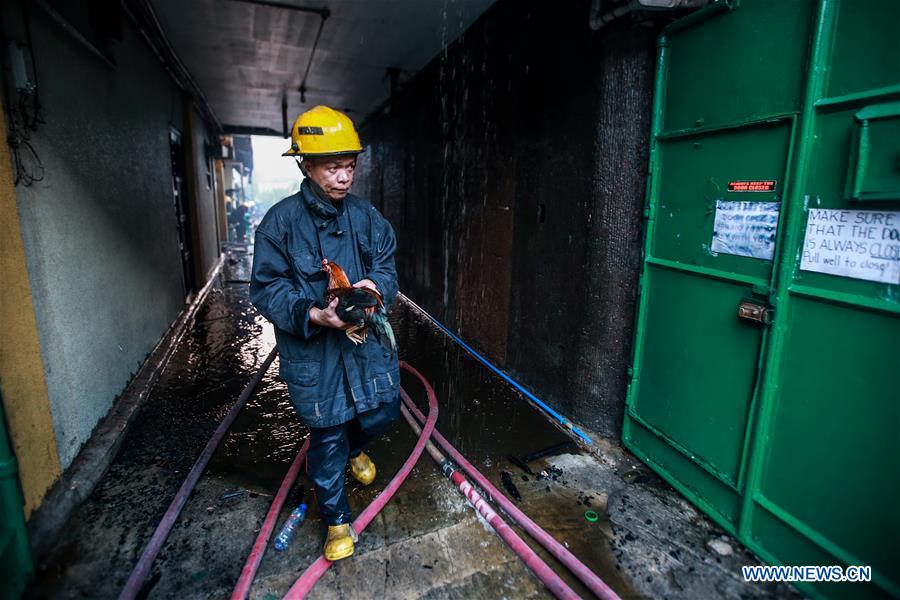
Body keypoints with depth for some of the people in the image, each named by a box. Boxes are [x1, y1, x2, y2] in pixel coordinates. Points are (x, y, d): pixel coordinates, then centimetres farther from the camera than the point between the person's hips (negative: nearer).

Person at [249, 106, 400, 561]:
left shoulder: (366, 215, 0)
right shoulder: (281, 221, -11)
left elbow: (387, 264, 6)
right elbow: (266, 289, -10)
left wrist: (376, 284, -18)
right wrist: (313, 314, -26)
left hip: (367, 340, 4)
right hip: (312, 349, -3)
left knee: (383, 413, 16)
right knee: (326, 437, 9)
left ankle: (354, 449, 55)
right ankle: (337, 521, 35)